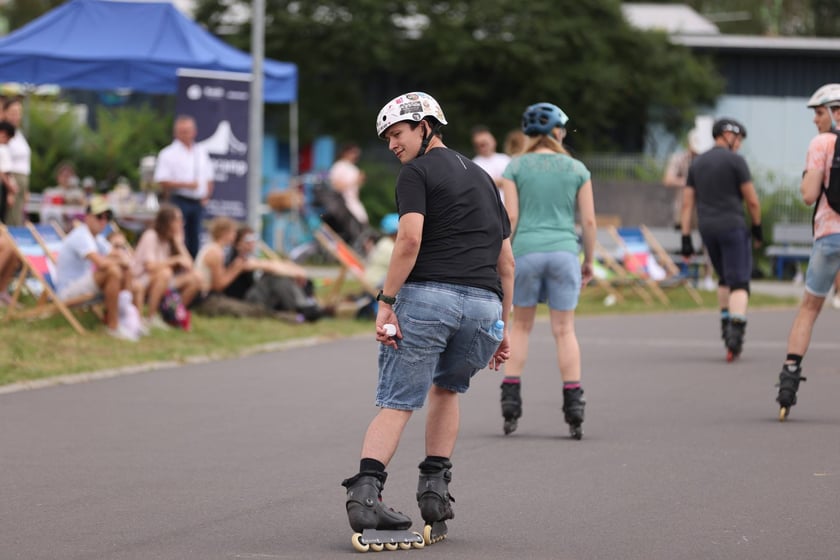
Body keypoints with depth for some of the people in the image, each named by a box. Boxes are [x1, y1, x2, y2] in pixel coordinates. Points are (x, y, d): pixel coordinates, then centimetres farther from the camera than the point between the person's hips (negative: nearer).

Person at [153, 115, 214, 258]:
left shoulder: (202, 152, 13)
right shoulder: (168, 154, -4)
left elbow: (209, 179, 20)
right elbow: (162, 181, -10)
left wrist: (207, 195, 5)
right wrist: (185, 185, -18)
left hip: (198, 202, 5)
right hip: (179, 201, -5)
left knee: (195, 240, 8)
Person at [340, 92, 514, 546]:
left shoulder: (417, 172, 6)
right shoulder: (481, 177, 27)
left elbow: (410, 239, -11)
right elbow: (506, 260, 26)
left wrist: (386, 302, -11)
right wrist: (502, 327, 29)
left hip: (427, 294, -5)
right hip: (485, 304, 5)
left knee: (396, 404, -3)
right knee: (446, 388, 27)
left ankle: (365, 491, -21)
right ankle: (434, 488, 16)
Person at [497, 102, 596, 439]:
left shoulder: (516, 167, 1)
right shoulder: (576, 170, 5)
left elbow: (510, 217, -4)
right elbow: (589, 221, 3)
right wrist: (589, 261, 13)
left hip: (526, 250, 0)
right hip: (564, 252, 0)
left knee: (521, 326, 12)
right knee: (564, 330, 4)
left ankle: (511, 399, 6)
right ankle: (574, 404, -2)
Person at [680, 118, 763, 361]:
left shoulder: (697, 164, 12)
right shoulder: (736, 161, -6)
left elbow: (687, 204, 8)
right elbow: (752, 200, -6)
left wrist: (686, 240, 7)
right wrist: (757, 228, 10)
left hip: (707, 230, 6)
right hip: (732, 227, -6)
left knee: (725, 279, 24)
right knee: (739, 284, -7)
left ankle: (726, 323, 18)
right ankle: (735, 332, -23)